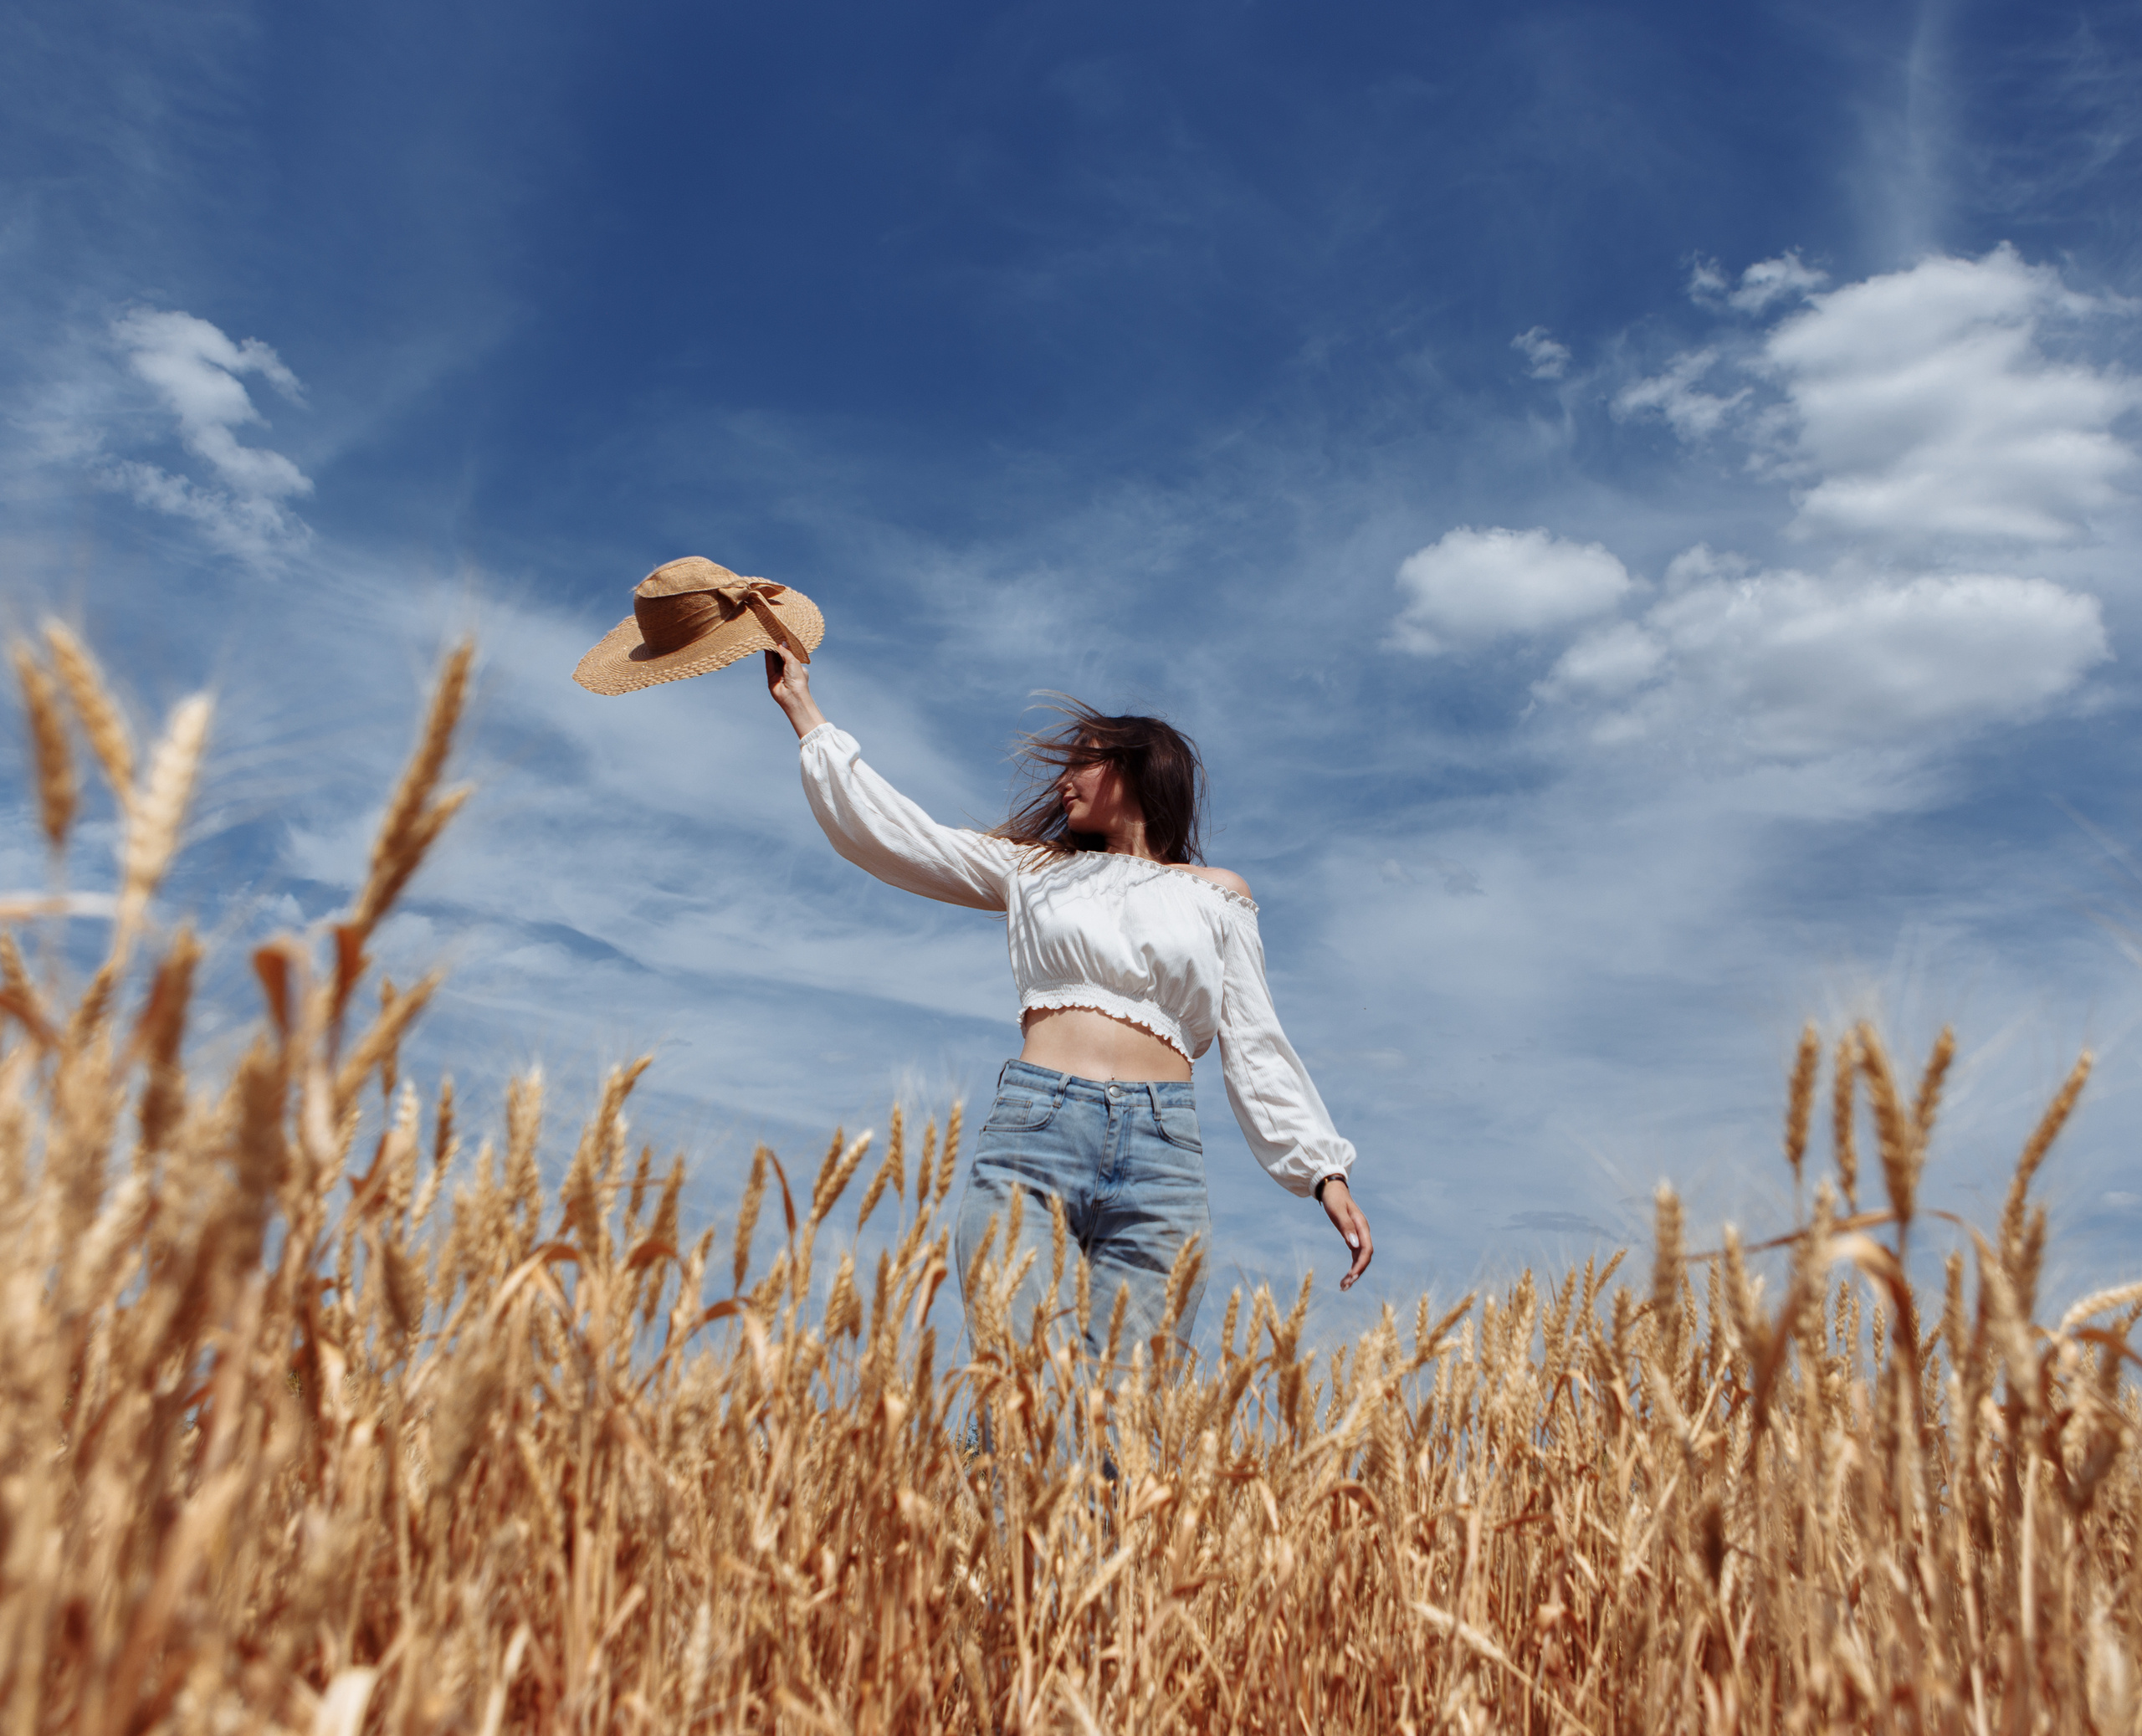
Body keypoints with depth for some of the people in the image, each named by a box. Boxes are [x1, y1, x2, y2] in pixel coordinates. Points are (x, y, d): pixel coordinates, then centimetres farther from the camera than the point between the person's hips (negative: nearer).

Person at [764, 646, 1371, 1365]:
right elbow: (884, 830, 19)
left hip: (1159, 1151, 0)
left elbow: (1255, 1049, 16)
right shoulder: (1033, 869, 22)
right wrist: (802, 708, 22)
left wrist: (1325, 1171, 6)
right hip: (1031, 1131, 1)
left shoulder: (1214, 895, 19)